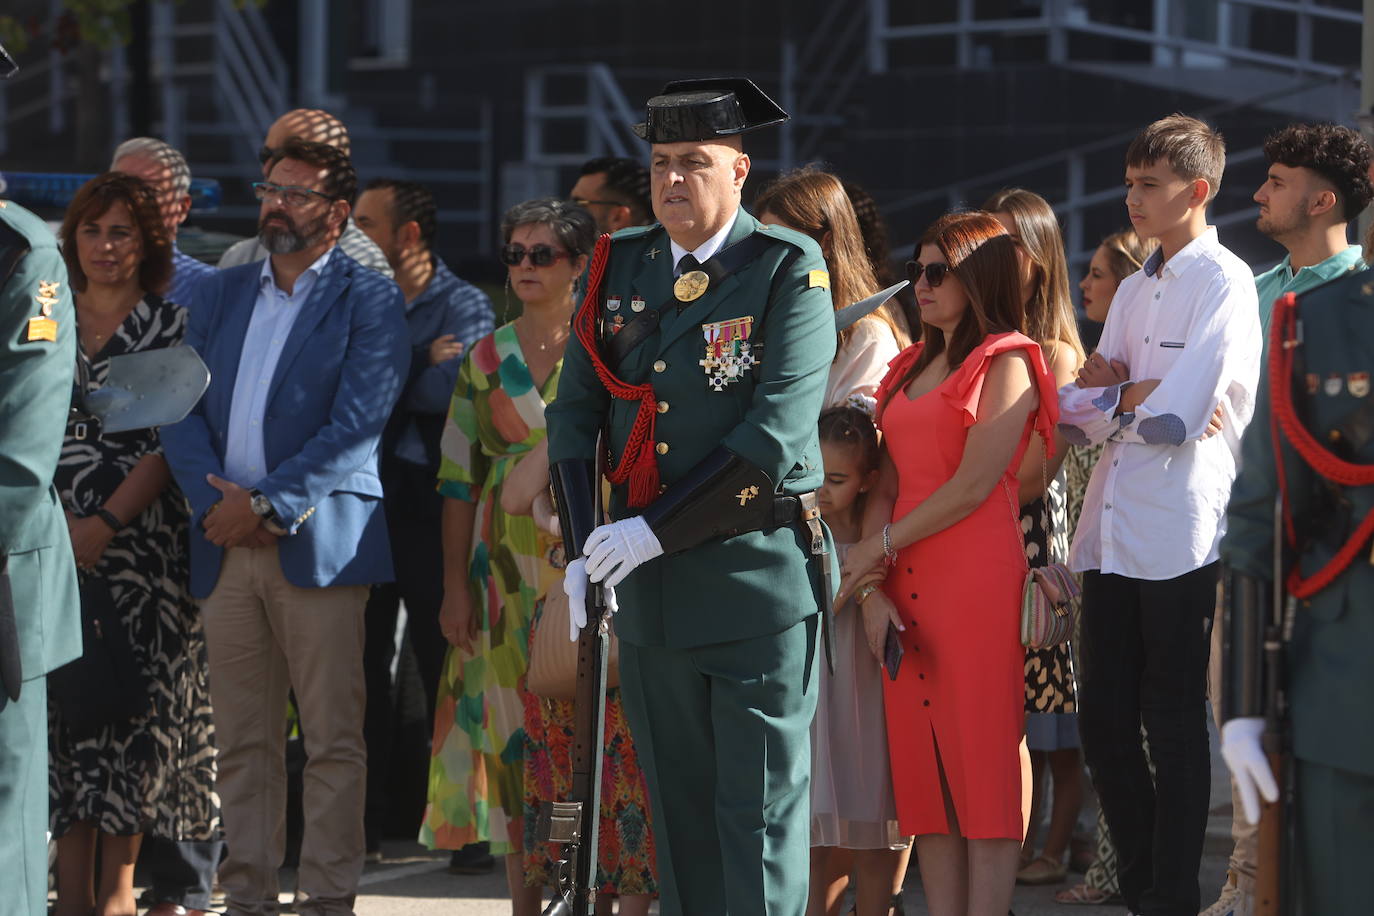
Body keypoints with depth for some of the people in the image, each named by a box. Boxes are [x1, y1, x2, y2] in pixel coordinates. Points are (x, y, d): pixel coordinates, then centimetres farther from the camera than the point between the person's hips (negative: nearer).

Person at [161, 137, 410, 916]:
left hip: (317, 542, -5)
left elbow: (357, 427, -9)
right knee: (243, 739, 7)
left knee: (334, 739, -4)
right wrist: (216, 500, -7)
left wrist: (267, 505, -13)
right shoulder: (223, 295, 17)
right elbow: (182, 409, 10)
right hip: (226, 545, 5)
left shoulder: (370, 302, 1)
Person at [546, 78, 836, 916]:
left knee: (762, 803, -4)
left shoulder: (790, 271, -6)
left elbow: (776, 431, -15)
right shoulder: (617, 268, 10)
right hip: (649, 588, 5)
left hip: (759, 572, -5)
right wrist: (583, 552, -3)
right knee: (679, 804, 9)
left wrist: (656, 530, -17)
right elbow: (576, 414, 9)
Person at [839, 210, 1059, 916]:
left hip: (978, 579, -7)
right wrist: (871, 589, -1)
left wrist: (880, 547, -6)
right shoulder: (912, 368, 19)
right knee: (921, 767, 4)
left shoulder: (1005, 365, -2)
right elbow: (886, 487, 12)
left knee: (982, 758, -7)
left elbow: (973, 486, -11)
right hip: (906, 588, 7)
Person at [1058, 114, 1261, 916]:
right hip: (1111, 535, 7)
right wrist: (1127, 391, -6)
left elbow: (1176, 415, -17)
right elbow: (1079, 418, 13)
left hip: (1180, 539, -7)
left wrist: (1111, 394, 0)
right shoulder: (1134, 291, 19)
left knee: (1173, 725, 0)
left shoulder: (1224, 284, -6)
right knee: (1105, 727, 8)